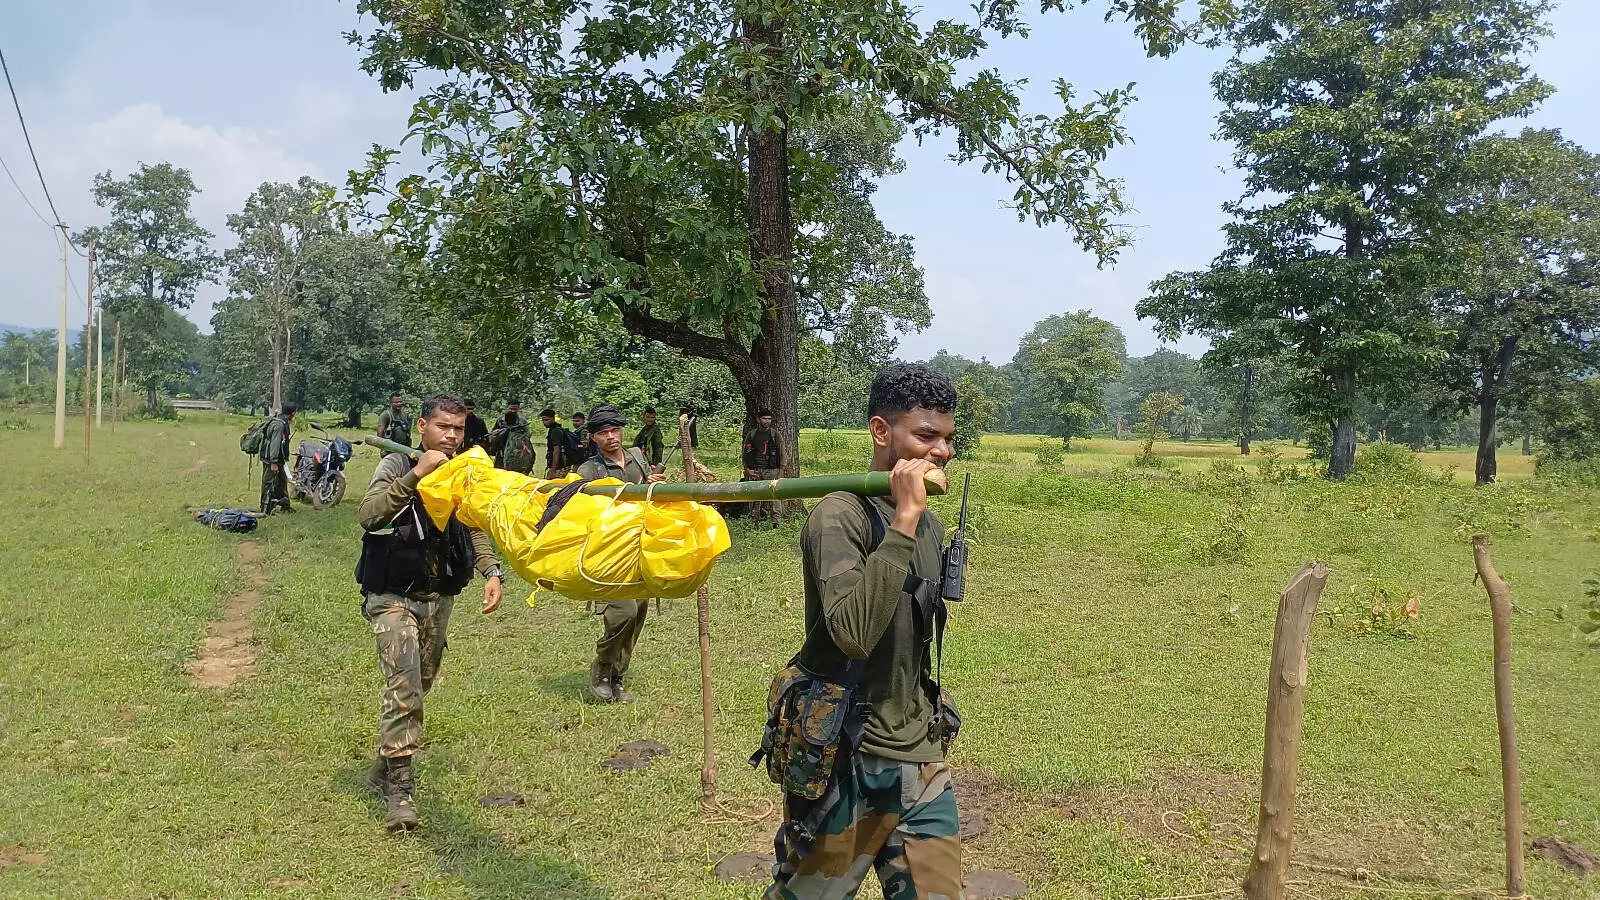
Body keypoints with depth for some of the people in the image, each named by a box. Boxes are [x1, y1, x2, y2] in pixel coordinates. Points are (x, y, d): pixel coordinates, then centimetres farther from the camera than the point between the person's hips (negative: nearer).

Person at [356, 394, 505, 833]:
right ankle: (400, 789, -12)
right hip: (394, 597, -6)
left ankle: (385, 768, 36)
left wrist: (491, 572, -9)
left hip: (439, 598, 6)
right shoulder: (398, 465, -11)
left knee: (420, 684, 16)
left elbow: (477, 528, 7)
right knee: (403, 687, -17)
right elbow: (368, 515, -27)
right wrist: (415, 474, -36)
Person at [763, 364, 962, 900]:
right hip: (844, 764, -7)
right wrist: (904, 518, -31)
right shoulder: (840, 517, -17)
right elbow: (853, 630, -33)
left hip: (920, 761, 7)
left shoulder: (931, 527, 8)